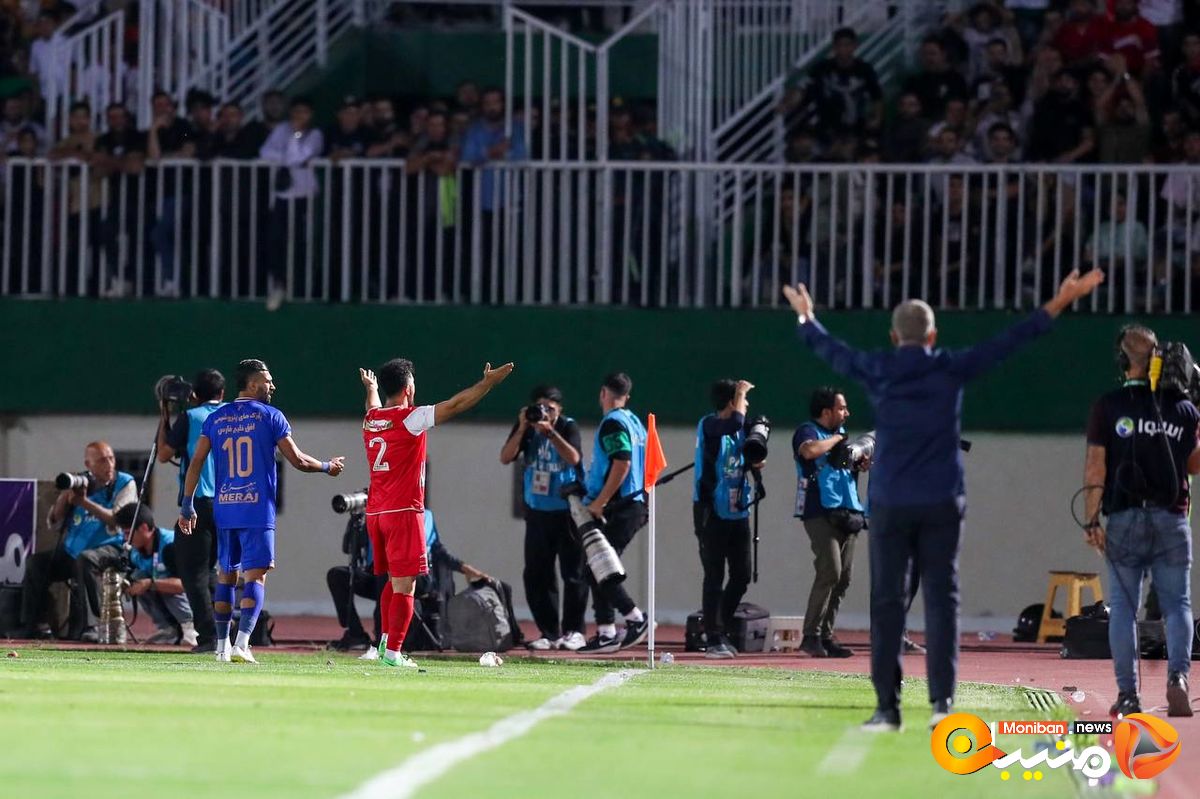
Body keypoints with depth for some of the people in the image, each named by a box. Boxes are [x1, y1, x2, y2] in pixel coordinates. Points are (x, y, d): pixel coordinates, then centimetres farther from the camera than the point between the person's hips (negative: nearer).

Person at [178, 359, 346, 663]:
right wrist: (328, 467, 16)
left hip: (224, 509, 4)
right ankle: (242, 643, -19)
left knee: (225, 575, 14)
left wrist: (187, 505, 8)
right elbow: (297, 460, -2)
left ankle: (222, 646, 17)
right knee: (255, 576, -5)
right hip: (257, 510, -4)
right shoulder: (270, 416, -2)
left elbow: (196, 462, 4)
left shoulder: (215, 418, 9)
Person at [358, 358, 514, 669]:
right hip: (403, 512, -8)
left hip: (375, 512, 8)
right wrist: (488, 383, -6)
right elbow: (455, 405, -12)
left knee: (394, 581, 19)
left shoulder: (370, 419, 9)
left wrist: (370, 388, 57)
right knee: (404, 585, -5)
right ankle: (393, 652, -9)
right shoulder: (409, 419, -12)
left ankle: (385, 641, 16)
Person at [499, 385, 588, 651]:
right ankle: (548, 632, 8)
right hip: (537, 512, 4)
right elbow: (505, 458, -7)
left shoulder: (568, 427, -7)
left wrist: (549, 431, -28)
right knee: (537, 574, 2)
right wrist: (522, 429, -17)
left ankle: (574, 631, 5)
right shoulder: (527, 427, 2)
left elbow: (573, 458, -23)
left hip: (567, 511, -4)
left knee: (573, 573, -3)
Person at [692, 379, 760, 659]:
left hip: (737, 510, 7)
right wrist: (740, 392, -15)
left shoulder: (740, 430, 12)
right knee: (714, 576, -5)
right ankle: (714, 640, -2)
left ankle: (720, 631, 21)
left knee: (741, 575, 7)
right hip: (711, 510, -7)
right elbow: (734, 423, -31)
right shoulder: (708, 425, -11)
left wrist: (752, 464, 2)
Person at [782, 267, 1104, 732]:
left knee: (886, 603, 3)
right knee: (941, 598, 0)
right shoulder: (951, 369, -1)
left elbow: (831, 350, 19)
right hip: (941, 503, 0)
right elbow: (1010, 342, 3)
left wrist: (806, 319, 38)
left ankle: (887, 707, 1)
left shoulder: (877, 371, 1)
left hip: (890, 505, 0)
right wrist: (1058, 305, 9)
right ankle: (942, 698, -11)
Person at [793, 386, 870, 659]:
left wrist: (860, 465, 10)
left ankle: (825, 637, 9)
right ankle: (811, 635, -13)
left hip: (847, 513, 8)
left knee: (843, 578, 4)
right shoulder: (808, 431, -4)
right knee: (830, 572, -18)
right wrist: (836, 439, -12)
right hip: (820, 512, -8)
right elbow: (810, 450, -28)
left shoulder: (840, 432, 21)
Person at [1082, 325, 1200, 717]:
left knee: (1123, 605, 4)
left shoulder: (1108, 406, -2)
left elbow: (1095, 467, -5)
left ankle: (1127, 693, -1)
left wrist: (1091, 520, -2)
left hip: (1125, 518, -1)